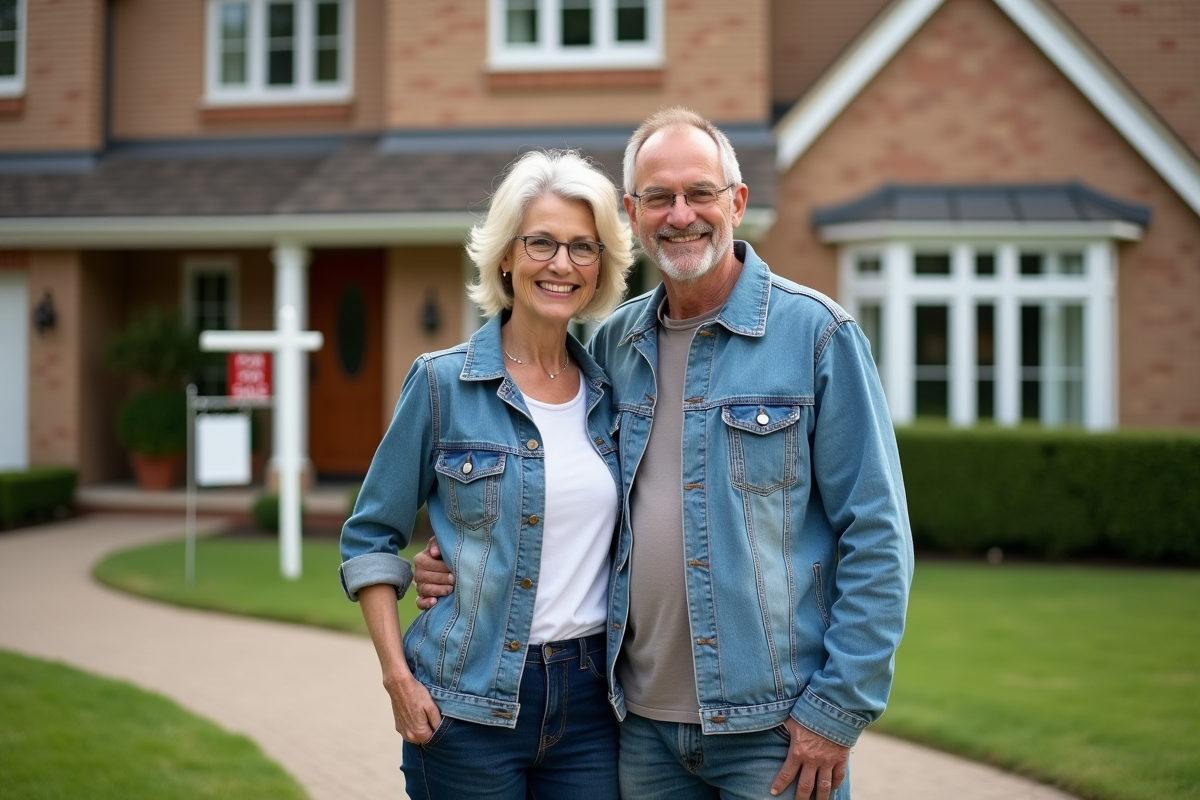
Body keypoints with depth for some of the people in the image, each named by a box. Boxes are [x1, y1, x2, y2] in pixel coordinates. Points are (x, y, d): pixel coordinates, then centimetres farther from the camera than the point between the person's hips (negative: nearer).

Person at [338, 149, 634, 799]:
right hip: (469, 704, -3)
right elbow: (370, 539, -2)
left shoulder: (610, 390, 5)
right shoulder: (443, 383, -6)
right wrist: (397, 677, -9)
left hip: (590, 696, 4)